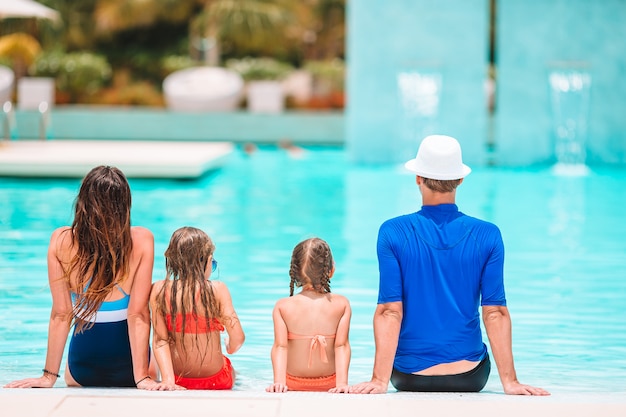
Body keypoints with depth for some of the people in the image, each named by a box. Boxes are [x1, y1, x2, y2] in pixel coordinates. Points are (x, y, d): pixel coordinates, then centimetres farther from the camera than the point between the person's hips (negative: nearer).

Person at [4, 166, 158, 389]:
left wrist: (49, 375, -4)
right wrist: (142, 376, -15)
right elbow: (138, 314, -19)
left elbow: (61, 314, -11)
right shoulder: (141, 241, -18)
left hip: (82, 368, 1)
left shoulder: (61, 241, -14)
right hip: (127, 365, -1)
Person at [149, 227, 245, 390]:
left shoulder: (159, 290, -10)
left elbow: (159, 340, -14)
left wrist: (168, 379, -15)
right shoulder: (217, 290, -17)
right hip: (216, 380, -1)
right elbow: (238, 337, -18)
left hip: (178, 380, 1)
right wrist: (230, 348, 5)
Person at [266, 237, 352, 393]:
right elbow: (341, 346, -12)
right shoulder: (341, 304, -7)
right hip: (329, 384, 0)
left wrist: (279, 381, -18)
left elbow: (280, 346, -15)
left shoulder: (282, 306, -8)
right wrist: (342, 382, -15)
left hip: (293, 384, 0)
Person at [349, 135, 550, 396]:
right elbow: (495, 312, -10)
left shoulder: (393, 233, -10)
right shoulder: (487, 236, -7)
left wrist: (379, 380, -15)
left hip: (408, 376, 0)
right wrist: (510, 381, -7)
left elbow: (390, 311, -15)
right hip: (469, 378, 0)